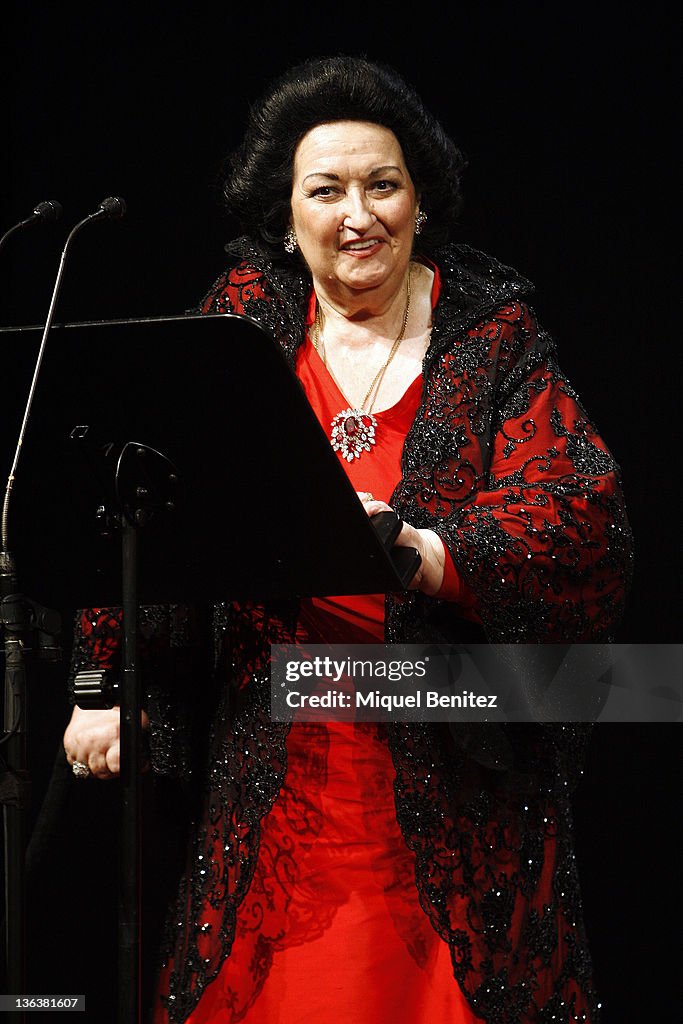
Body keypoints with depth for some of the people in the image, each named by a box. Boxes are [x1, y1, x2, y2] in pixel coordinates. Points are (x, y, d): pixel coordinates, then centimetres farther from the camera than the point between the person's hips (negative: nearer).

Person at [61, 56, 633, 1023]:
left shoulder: (492, 332, -1)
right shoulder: (246, 317, 4)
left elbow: (579, 510, -13)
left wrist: (425, 553, -28)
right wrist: (102, 680, -4)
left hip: (453, 766, -1)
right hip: (279, 768, 1)